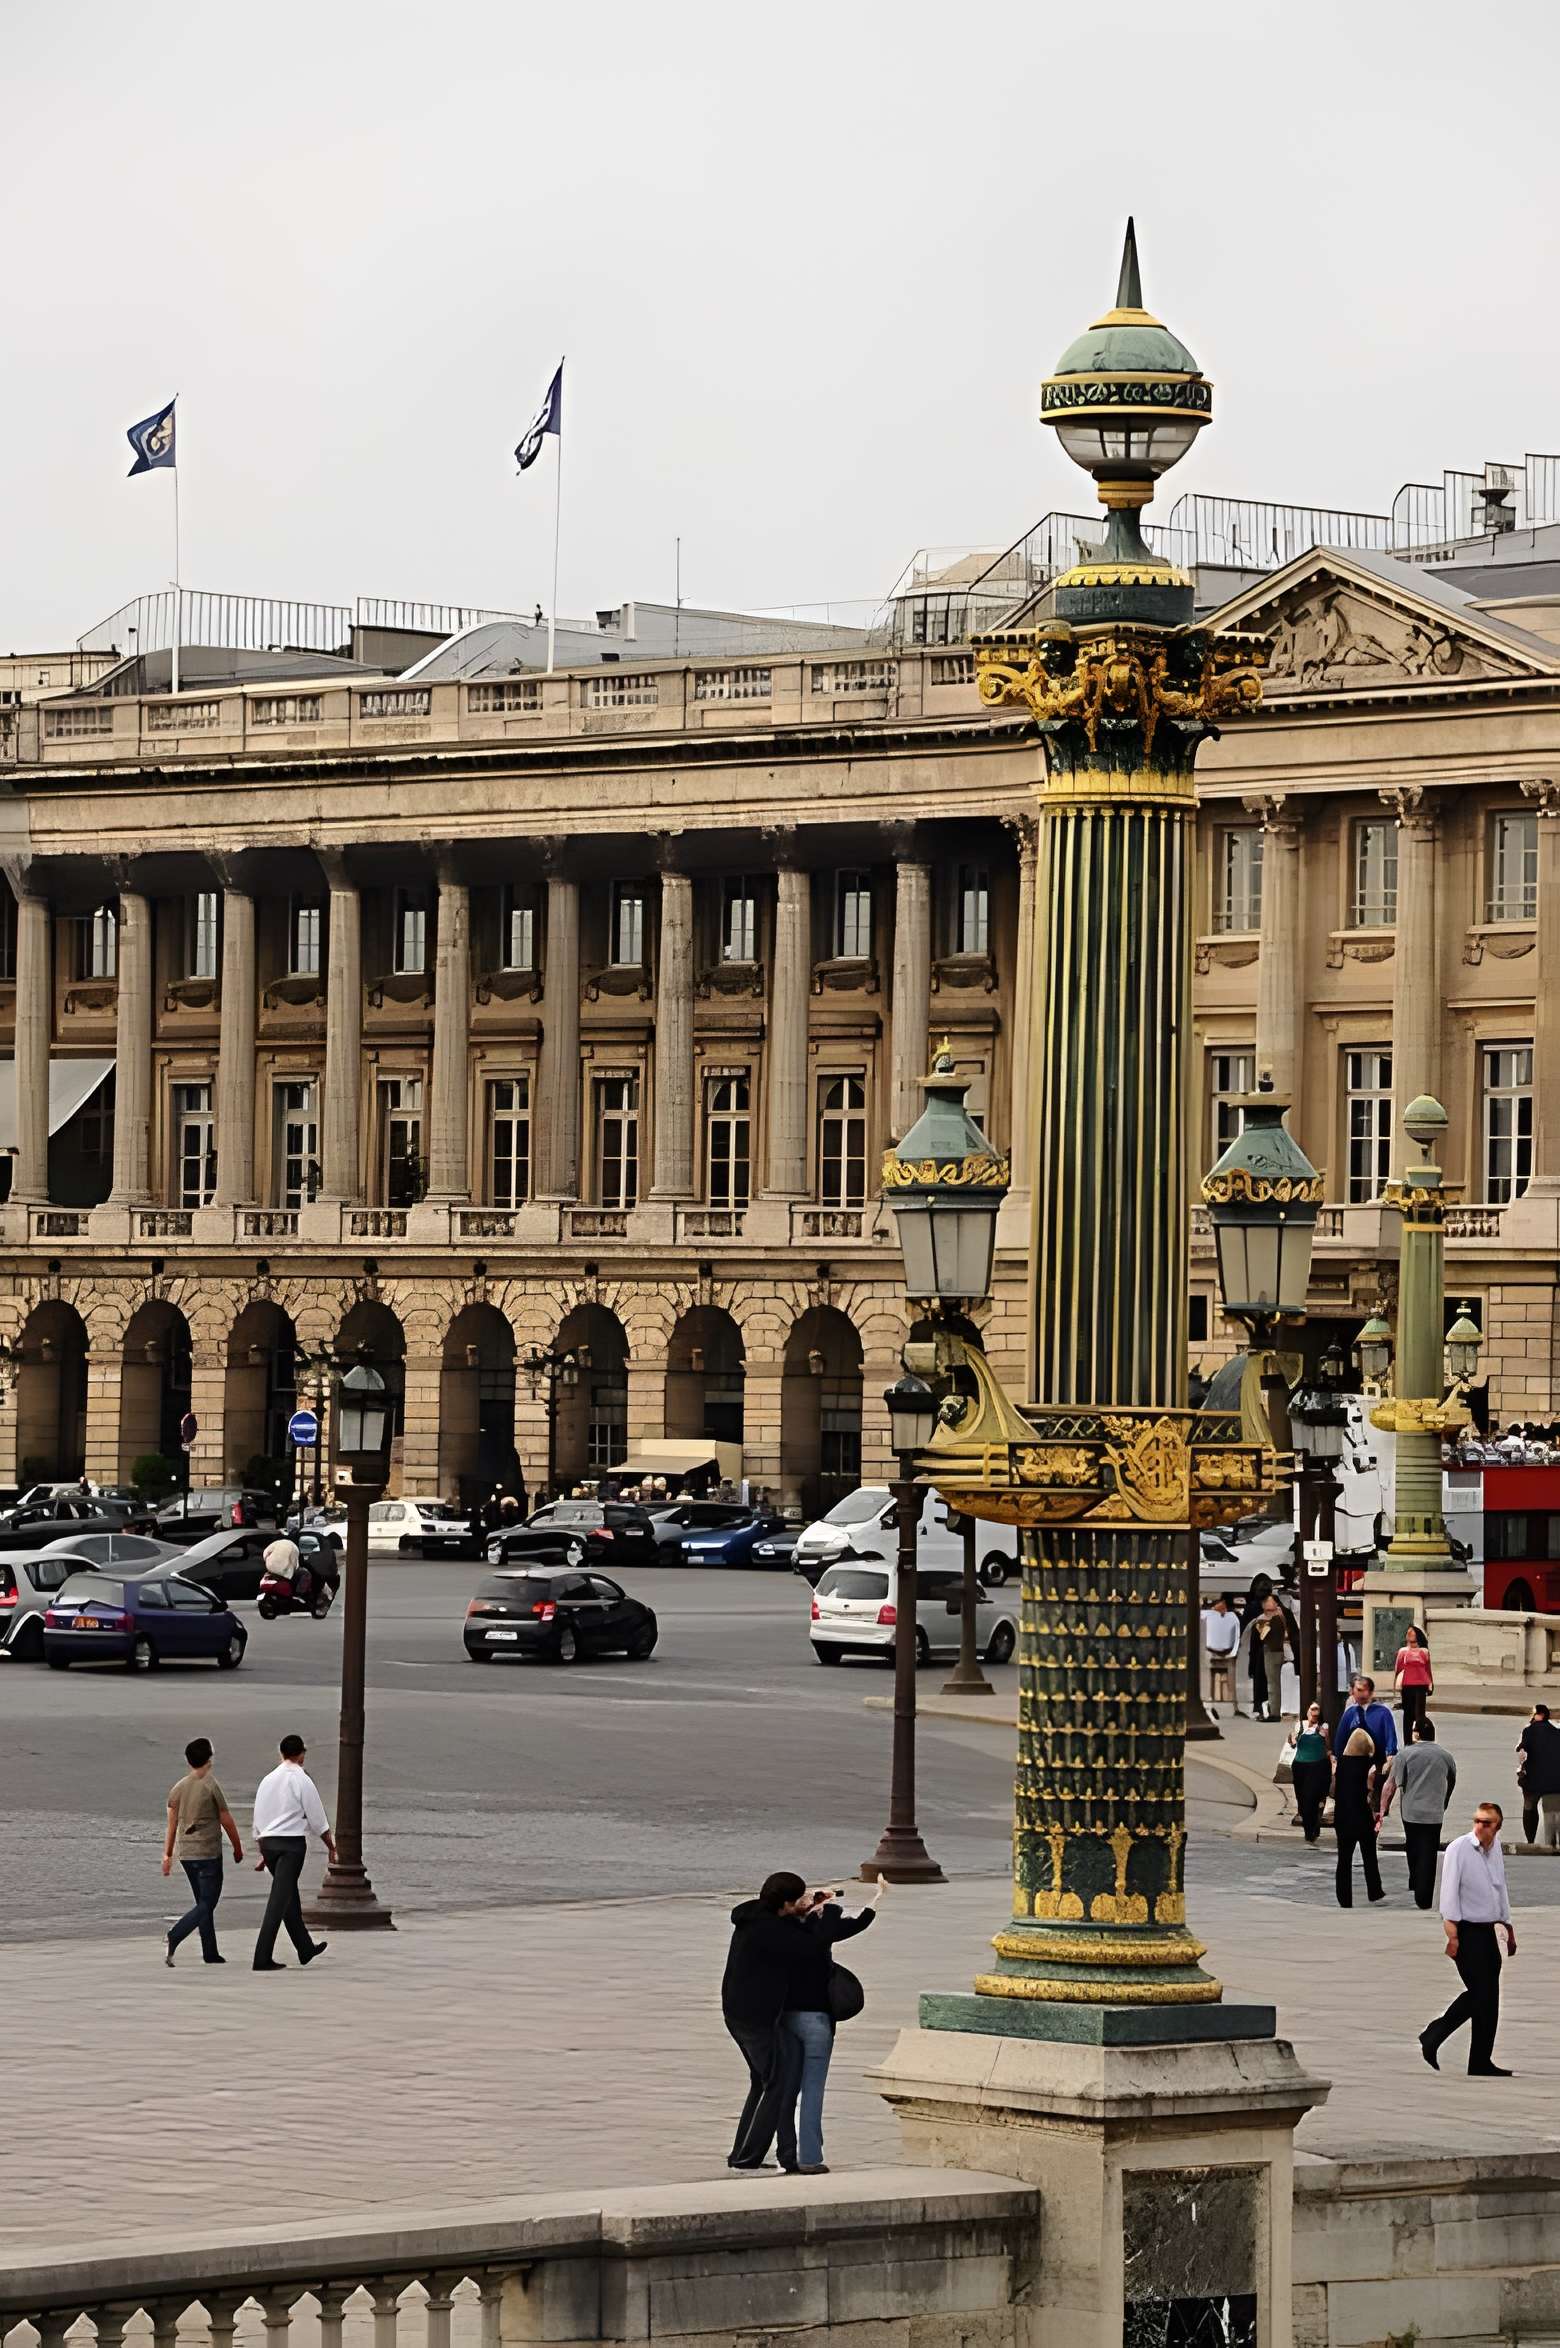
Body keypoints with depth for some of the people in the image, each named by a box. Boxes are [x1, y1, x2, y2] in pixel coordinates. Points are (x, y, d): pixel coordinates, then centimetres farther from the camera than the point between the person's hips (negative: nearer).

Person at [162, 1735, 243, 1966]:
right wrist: (238, 1848, 8)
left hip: (185, 1852, 6)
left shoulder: (178, 1788, 5)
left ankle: (210, 1953, 16)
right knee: (206, 1904, -4)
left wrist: (168, 1854, 11)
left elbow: (172, 1824, 7)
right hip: (208, 1852, -6)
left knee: (204, 1903, 14)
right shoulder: (211, 1786, -11)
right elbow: (227, 1821, -5)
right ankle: (174, 1936, -24)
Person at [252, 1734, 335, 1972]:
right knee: (280, 1900, -7)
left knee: (290, 1897, 19)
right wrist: (330, 1845, 7)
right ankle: (263, 1958, -12)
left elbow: (258, 1818, 15)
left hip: (268, 1842, 7)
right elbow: (317, 1818, -6)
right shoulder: (302, 1781, -10)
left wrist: (263, 1852, 23)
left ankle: (305, 1948, 32)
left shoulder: (267, 1780, 9)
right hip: (292, 1844, -7)